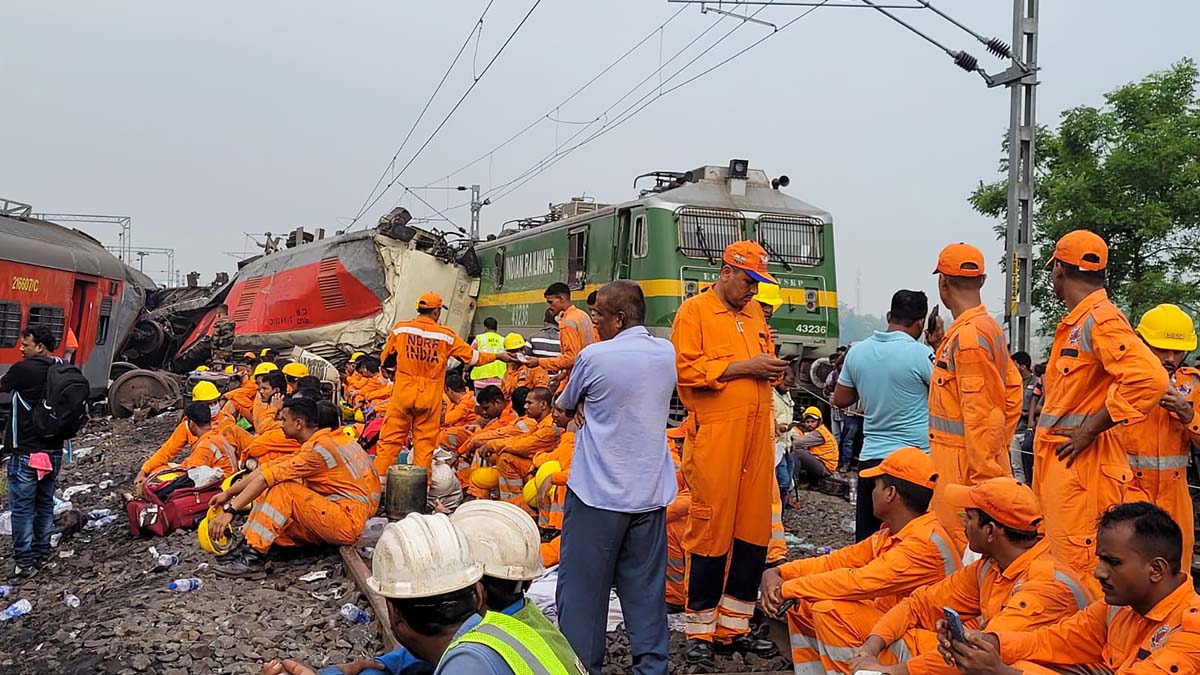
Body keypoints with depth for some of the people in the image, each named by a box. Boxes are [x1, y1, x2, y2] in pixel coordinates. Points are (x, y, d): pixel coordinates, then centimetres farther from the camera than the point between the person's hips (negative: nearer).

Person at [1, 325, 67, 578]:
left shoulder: (23, 369, -16)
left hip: (26, 452, -6)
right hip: (53, 451, 6)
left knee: (22, 507, 1)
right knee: (45, 503, 15)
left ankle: (24, 562, 4)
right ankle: (42, 554, 23)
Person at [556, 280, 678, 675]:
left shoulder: (594, 357, -12)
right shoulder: (667, 353, 3)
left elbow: (567, 407, 3)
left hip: (597, 492, -5)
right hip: (650, 491, 5)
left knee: (582, 586, 7)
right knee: (645, 587, 13)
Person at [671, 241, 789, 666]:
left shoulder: (755, 313, 19)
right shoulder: (694, 311, -1)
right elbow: (685, 370, -11)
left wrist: (772, 370, 5)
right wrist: (742, 367, -13)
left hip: (757, 434, 7)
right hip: (714, 435, -6)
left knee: (753, 531, 8)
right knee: (711, 531, -2)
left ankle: (734, 627, 20)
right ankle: (700, 631, 12)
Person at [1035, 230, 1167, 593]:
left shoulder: (1102, 319, -15)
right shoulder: (1075, 322, 16)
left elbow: (1150, 379, -28)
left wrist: (1090, 429, -22)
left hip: (1080, 463, -10)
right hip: (1059, 460, 10)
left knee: (1078, 567, -7)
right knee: (1056, 558, 18)